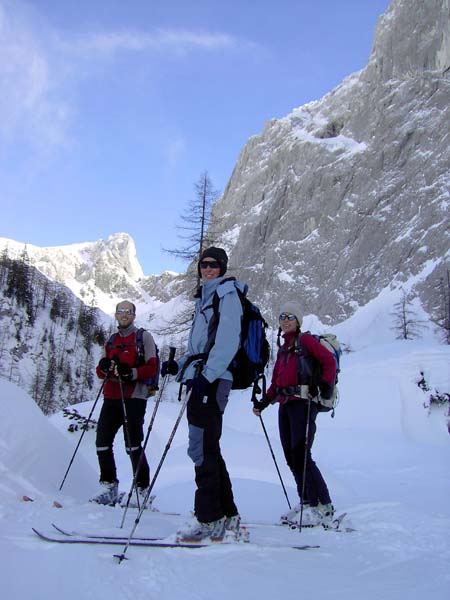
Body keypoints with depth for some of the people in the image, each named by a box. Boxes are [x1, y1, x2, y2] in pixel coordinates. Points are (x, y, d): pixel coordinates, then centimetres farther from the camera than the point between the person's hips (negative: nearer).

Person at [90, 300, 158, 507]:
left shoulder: (144, 337, 4)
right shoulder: (111, 341, 22)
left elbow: (152, 367, -5)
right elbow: (101, 372, 21)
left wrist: (132, 372, -22)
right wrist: (104, 367, -3)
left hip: (134, 397, -6)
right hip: (111, 397, 6)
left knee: (133, 445, -9)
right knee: (102, 442, 2)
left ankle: (142, 490, 2)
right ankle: (109, 487, 13)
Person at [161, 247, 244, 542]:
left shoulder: (227, 294, -1)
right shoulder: (205, 298, 26)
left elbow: (228, 341, -15)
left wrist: (206, 374, -24)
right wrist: (179, 365, 14)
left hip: (212, 381, -9)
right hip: (202, 380, 9)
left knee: (202, 448, -12)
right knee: (208, 449, 9)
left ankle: (210, 520, -8)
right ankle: (227, 515, 16)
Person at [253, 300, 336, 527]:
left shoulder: (305, 340, 2)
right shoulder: (282, 348, 24)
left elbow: (329, 360, -8)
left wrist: (325, 385, -20)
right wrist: (264, 402, 17)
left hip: (303, 402, -8)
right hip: (285, 405, 8)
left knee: (301, 455, -14)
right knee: (291, 457, 3)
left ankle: (323, 508, -9)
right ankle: (307, 503, 10)